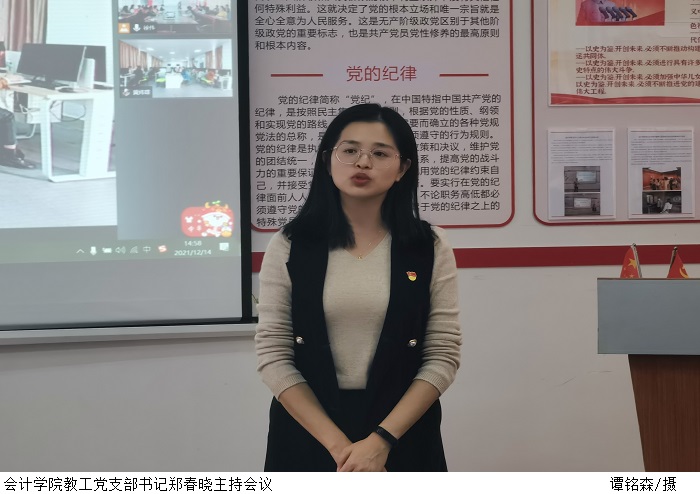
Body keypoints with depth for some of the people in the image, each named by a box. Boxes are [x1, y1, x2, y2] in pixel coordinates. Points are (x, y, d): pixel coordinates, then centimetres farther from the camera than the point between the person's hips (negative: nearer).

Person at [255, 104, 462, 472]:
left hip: (401, 436, 0)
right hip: (307, 436, 0)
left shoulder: (430, 248, -3)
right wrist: (339, 445, -14)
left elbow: (443, 355, -6)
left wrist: (380, 441, -15)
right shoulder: (288, 247, -3)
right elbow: (273, 355, -6)